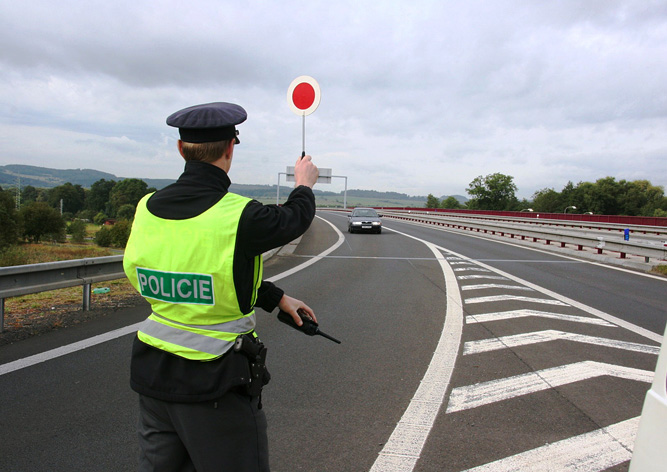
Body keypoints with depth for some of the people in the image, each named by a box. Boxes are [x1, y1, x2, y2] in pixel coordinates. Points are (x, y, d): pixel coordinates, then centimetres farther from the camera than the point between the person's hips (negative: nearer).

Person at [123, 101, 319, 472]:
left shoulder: (147, 210, -3)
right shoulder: (239, 216, -23)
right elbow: (294, 218, -2)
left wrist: (276, 297, 11)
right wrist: (305, 184, 20)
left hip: (153, 375, 6)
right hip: (216, 385, -6)